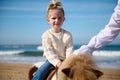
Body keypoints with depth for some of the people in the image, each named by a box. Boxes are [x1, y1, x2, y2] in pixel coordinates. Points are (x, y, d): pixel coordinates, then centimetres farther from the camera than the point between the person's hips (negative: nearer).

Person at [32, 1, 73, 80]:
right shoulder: (46, 35, -8)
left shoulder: (68, 35, -4)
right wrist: (57, 62, -26)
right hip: (52, 60, -1)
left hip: (64, 60, 2)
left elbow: (69, 51, -7)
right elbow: (48, 51, -14)